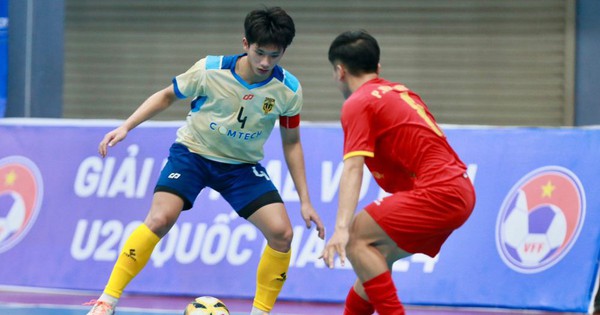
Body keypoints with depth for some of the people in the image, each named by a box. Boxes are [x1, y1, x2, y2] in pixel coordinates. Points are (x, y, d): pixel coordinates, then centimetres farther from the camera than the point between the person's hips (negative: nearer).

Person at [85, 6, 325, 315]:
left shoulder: (288, 89, -14)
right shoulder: (210, 70, -19)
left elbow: (291, 143, 1)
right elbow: (167, 96, 0)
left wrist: (305, 200, 0)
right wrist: (126, 127, -10)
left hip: (242, 165, 2)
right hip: (192, 152, -2)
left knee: (281, 232, -17)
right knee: (159, 219, -25)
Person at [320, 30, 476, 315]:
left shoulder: (359, 103, -5)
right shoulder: (400, 92, 21)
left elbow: (353, 168, -17)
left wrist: (341, 229, -26)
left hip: (437, 192, -9)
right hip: (459, 189, 9)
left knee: (356, 237, -9)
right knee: (377, 260, 16)